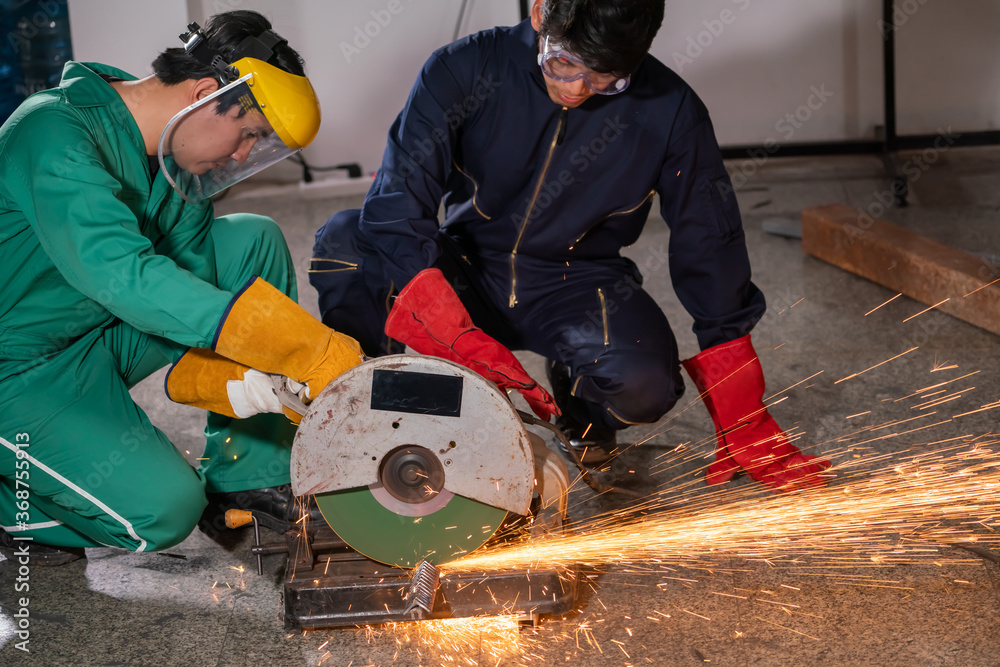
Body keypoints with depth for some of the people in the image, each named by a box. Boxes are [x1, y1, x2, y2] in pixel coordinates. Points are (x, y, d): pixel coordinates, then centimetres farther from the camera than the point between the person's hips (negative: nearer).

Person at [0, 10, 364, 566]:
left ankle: (247, 474, 1)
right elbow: (119, 271, -39)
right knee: (163, 510, -24)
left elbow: (193, 281, 2)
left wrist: (236, 380, -20)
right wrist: (306, 350, -42)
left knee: (253, 241, -4)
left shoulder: (178, 161, 0)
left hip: (107, 337, 8)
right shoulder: (57, 131, -26)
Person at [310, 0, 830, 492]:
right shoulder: (462, 71, -16)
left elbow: (711, 249, -5)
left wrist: (743, 428, -5)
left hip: (574, 282, 0)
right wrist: (465, 344, -38)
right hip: (465, 271, 0)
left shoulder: (667, 111, -14)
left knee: (641, 383, -32)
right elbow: (396, 211, -24)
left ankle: (574, 396, 6)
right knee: (343, 242, -29)